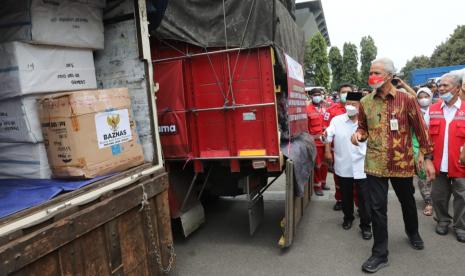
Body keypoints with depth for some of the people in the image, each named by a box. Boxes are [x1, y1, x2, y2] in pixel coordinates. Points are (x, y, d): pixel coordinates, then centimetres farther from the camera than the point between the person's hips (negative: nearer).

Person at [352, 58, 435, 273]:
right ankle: (380, 254, 17)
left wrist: (428, 158, -4)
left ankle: (413, 232, 52)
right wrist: (359, 134, -12)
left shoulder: (406, 99, -7)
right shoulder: (365, 102, 0)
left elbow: (420, 129, -3)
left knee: (407, 201, 21)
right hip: (375, 164, 1)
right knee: (377, 208, 3)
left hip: (402, 163, -1)